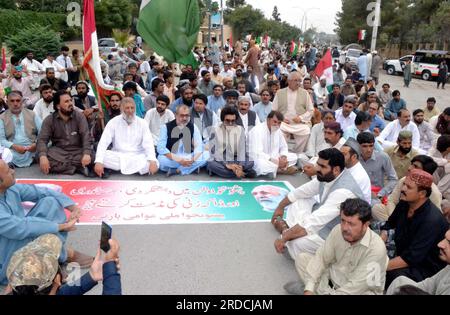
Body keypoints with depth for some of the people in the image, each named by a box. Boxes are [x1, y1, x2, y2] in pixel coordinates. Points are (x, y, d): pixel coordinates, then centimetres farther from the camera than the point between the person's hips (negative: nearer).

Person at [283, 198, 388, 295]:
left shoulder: (376, 249, -29)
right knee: (302, 258, -4)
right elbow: (321, 258, -8)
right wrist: (309, 289, -19)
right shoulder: (339, 230, -14)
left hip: (362, 290, -4)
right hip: (335, 277, 5)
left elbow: (356, 286, -30)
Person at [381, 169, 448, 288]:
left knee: (390, 274, -33)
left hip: (426, 269, -7)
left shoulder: (432, 220, -26)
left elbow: (410, 258, -29)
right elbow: (389, 225, 13)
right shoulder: (404, 204, -4)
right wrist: (383, 236, -8)